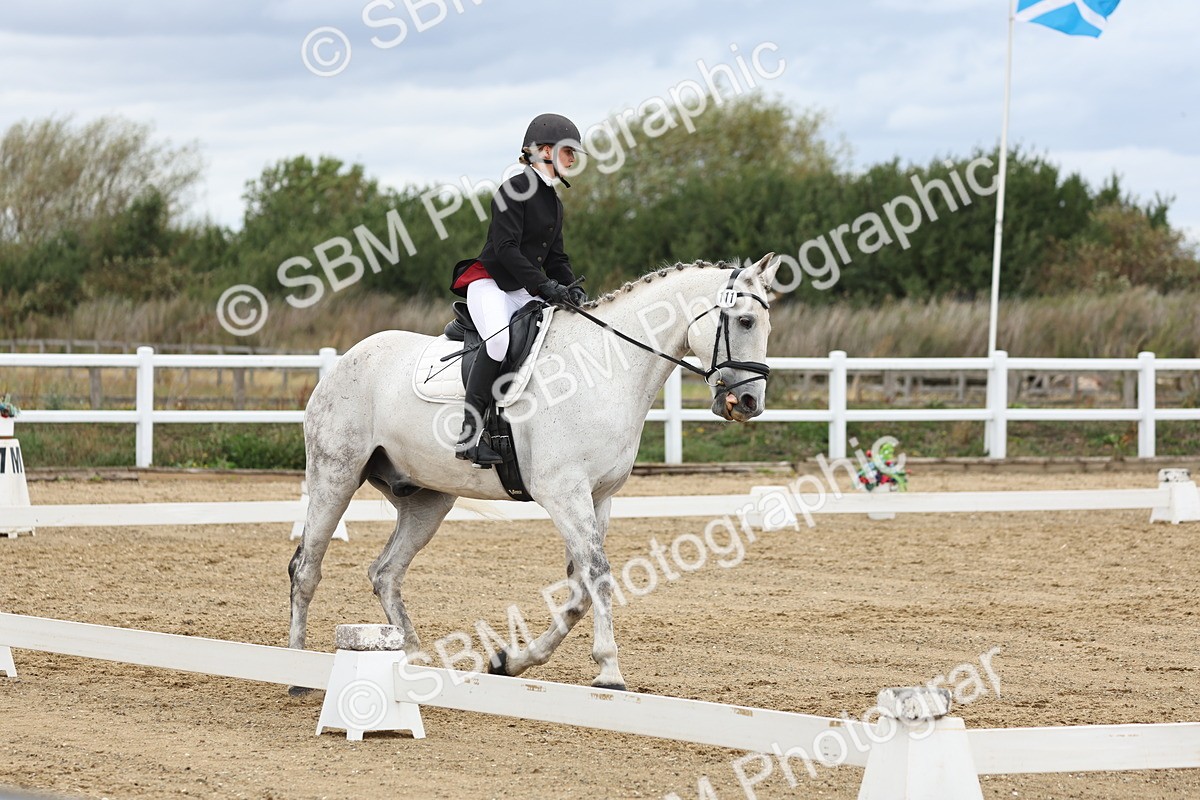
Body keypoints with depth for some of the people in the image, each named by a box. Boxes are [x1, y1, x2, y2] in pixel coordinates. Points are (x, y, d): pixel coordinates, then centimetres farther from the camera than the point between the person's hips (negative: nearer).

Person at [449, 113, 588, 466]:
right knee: (500, 338, -36)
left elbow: (556, 258, 20)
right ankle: (468, 432, -36)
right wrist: (544, 285, -21)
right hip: (490, 282, -9)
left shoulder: (554, 203, 20)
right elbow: (506, 248, -17)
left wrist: (570, 289, 0)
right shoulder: (515, 189, -8)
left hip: (524, 292, 9)